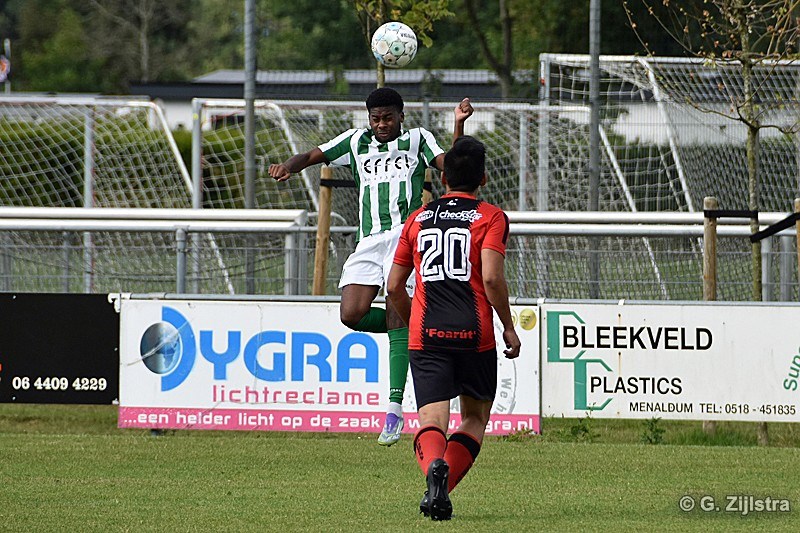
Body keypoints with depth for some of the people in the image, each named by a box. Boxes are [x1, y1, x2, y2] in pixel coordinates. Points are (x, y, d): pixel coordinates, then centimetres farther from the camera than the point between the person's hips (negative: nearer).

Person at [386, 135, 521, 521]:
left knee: (431, 419, -4)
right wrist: (509, 326, 0)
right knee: (475, 416, 15)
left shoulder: (418, 219, 14)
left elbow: (394, 286, 15)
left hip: (425, 334, 2)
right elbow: (491, 277, -12)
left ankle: (434, 465, -39)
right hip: (474, 332, -2)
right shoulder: (490, 218, 2)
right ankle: (442, 489, -6)